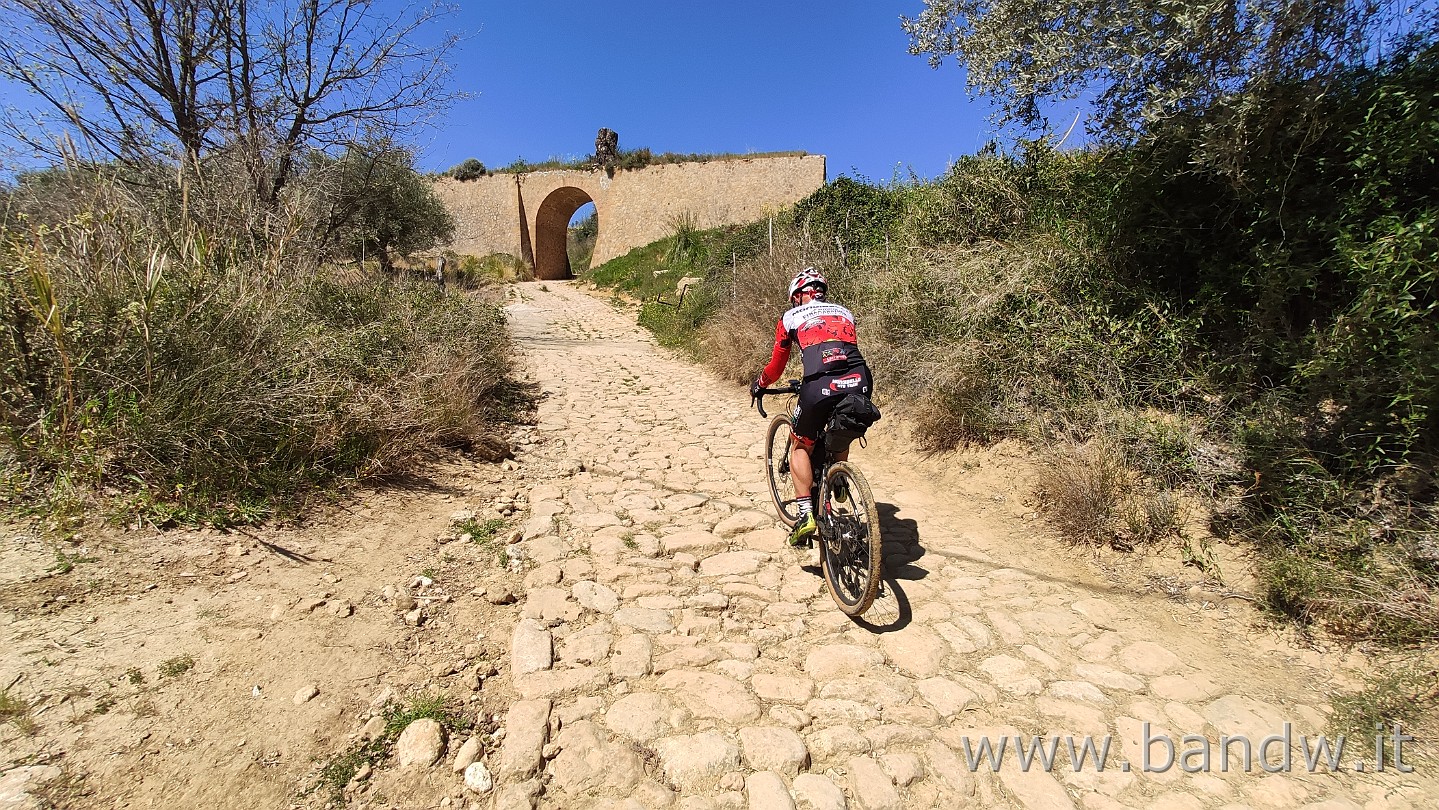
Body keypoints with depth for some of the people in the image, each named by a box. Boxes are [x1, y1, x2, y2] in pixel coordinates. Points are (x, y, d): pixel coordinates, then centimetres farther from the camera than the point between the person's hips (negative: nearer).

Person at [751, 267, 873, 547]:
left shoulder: (791, 317, 19)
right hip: (859, 384, 4)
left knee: (801, 448, 19)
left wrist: (758, 385, 46)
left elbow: (776, 367, 25)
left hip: (820, 388, -3)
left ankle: (806, 514, 9)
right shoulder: (844, 313, 29)